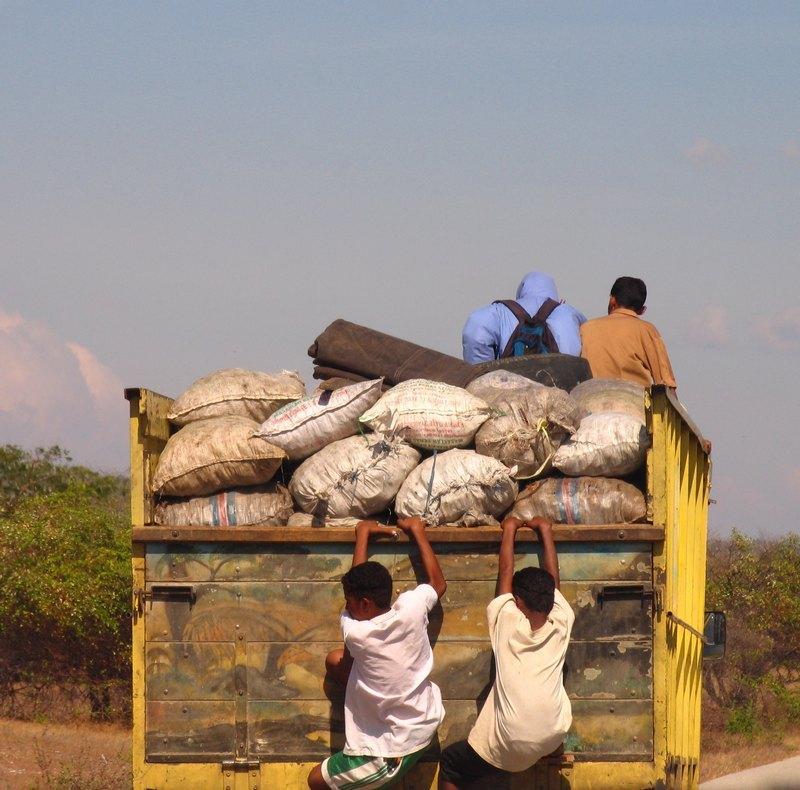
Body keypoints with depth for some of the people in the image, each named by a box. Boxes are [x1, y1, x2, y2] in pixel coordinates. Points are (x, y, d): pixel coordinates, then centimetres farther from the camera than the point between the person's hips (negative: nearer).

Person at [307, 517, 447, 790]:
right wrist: (417, 531, 13)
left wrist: (363, 534, 3)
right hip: (425, 721, 7)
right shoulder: (411, 609, -17)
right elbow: (438, 583, 7)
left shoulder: (356, 634, -28)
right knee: (335, 660, 9)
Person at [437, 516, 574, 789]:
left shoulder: (507, 622, -11)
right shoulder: (561, 624, -5)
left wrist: (510, 530, 15)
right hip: (552, 740, 3)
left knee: (450, 764, 19)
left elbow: (506, 571, 1)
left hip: (507, 749, -3)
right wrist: (545, 530, 17)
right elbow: (552, 576, 8)